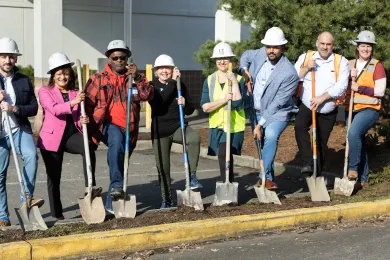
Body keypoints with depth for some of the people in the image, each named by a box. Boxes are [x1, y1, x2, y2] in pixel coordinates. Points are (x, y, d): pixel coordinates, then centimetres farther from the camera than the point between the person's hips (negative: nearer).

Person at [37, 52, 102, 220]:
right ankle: (57, 214, 15)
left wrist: (83, 121, -6)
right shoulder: (45, 92, 2)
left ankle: (90, 188, -32)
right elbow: (54, 109, -18)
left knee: (89, 147, -31)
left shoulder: (76, 94, 14)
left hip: (72, 134, 2)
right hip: (52, 137, -2)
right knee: (54, 178, 3)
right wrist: (72, 102, -33)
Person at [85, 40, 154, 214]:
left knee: (121, 165, 9)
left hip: (129, 130, 3)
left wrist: (137, 77, -17)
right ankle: (116, 185, -36)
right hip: (107, 126, -3)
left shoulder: (135, 78, 11)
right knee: (116, 138, -37)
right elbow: (88, 103, 3)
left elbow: (148, 95, -6)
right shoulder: (98, 79, 7)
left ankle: (111, 205, 23)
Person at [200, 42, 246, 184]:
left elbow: (238, 104, -18)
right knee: (224, 156, 14)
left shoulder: (239, 80, -4)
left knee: (224, 154, -24)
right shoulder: (209, 80, 4)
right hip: (216, 126, 4)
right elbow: (205, 107, -6)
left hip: (234, 126, -4)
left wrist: (234, 82, -19)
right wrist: (224, 100, -18)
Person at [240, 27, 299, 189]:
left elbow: (277, 104, -23)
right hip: (257, 111, 6)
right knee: (261, 142, 11)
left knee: (271, 135, -32)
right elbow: (246, 55, 19)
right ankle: (268, 176, 30)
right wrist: (244, 70, -2)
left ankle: (265, 176, -24)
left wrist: (260, 124, -23)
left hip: (277, 114, -6)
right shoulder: (260, 54, -6)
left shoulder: (289, 74, -23)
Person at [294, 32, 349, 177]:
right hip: (306, 106, 0)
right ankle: (308, 163, -28)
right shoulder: (305, 57, 2)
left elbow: (341, 86, -16)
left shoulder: (341, 62, -4)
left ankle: (317, 174, 23)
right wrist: (306, 68, -17)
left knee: (321, 143, 8)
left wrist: (322, 97, -26)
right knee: (299, 126, -30)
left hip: (328, 112, 0)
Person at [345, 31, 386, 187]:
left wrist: (359, 88, -13)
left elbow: (380, 91, -9)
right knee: (358, 142, 11)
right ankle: (363, 178, 22)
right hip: (352, 109, 6)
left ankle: (353, 168, -17)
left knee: (353, 133, -30)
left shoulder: (377, 66, -3)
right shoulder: (350, 65, 11)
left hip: (369, 109, -6)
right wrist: (349, 78, -5)